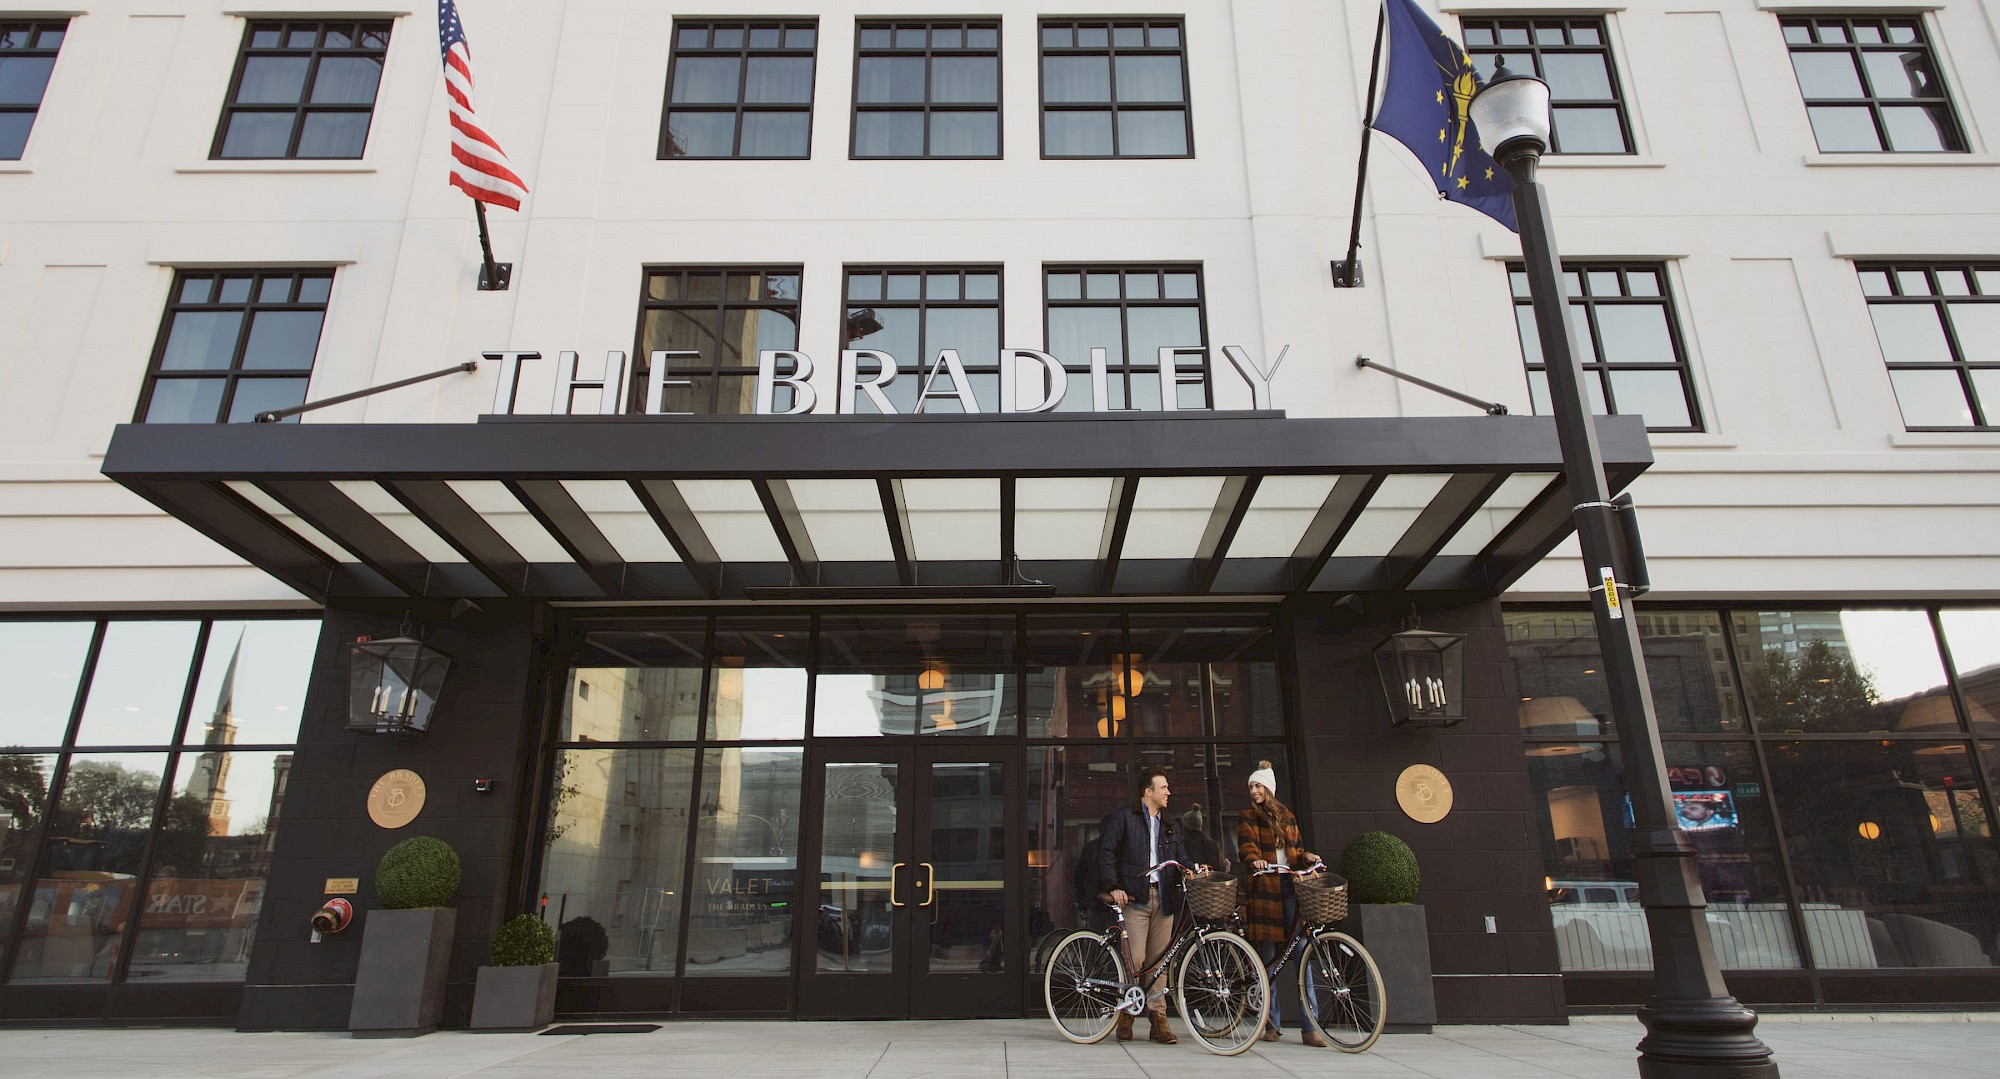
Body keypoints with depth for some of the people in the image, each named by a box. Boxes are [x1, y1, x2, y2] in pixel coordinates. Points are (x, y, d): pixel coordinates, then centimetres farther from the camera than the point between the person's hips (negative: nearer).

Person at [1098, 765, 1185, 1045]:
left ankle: (1158, 1019, 11)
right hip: (1135, 896, -5)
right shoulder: (1124, 818, 4)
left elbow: (1181, 856, 18)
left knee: (1159, 961, 4)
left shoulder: (1168, 825, 21)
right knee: (1135, 959, -9)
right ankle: (1126, 1013, 11)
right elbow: (1106, 851, -1)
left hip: (1163, 898, 5)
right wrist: (1113, 887, -10)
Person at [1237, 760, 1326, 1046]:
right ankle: (1273, 1023, 9)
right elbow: (1247, 845, -6)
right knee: (1268, 956, 0)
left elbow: (1294, 849, 22)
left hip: (1291, 886, 2)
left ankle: (1308, 1026, -3)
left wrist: (1306, 855, 1)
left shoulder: (1288, 817, 20)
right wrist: (1254, 859, -27)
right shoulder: (1248, 817, 9)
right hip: (1264, 887, -2)